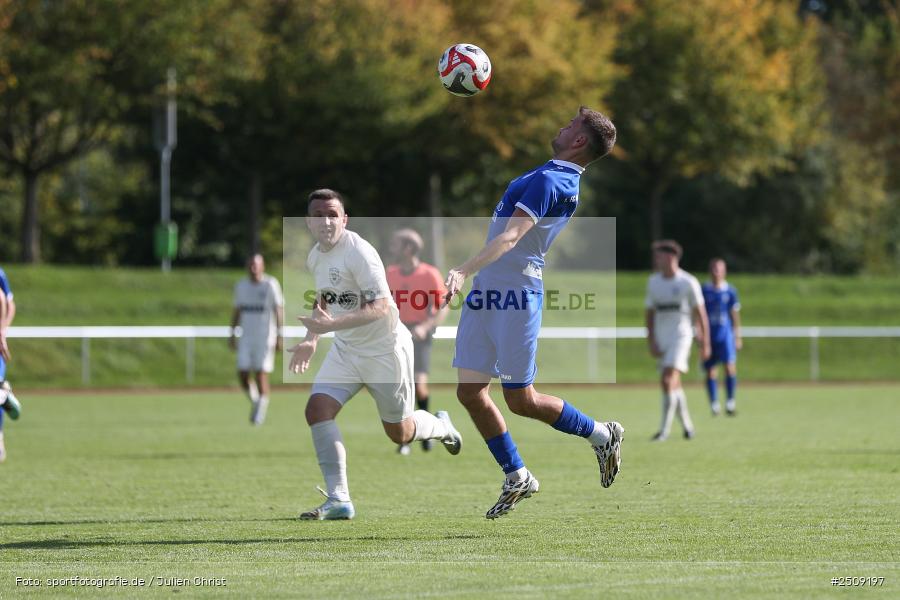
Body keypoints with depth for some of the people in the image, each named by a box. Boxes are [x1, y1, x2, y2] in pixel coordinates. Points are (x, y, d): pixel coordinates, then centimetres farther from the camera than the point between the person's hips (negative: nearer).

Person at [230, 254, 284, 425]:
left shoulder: (271, 285, -6)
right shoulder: (241, 286, 9)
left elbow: (279, 311, -6)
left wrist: (279, 336, -12)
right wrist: (233, 333, 13)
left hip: (265, 338, -4)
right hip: (246, 337, 4)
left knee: (261, 373, -7)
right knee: (242, 374, -2)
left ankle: (262, 407, 4)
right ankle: (254, 401, 23)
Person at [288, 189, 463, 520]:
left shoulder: (359, 253, -24)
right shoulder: (315, 257, 2)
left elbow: (380, 307, -31)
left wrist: (331, 325, -39)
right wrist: (311, 339, 11)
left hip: (385, 349, -7)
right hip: (345, 349, 7)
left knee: (399, 433, 7)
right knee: (317, 409, -15)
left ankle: (441, 427, 44)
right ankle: (338, 500, -13)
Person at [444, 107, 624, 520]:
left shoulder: (548, 181, -18)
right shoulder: (565, 179, 10)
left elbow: (511, 237, -30)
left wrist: (464, 270, -38)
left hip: (516, 295, -9)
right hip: (486, 292, 9)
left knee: (521, 400, -1)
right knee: (469, 391, 5)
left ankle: (601, 436, 20)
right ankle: (516, 478, 16)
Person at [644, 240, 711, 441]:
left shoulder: (688, 282, -7)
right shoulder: (653, 282, 7)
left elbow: (700, 314, -1)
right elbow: (650, 314, 10)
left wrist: (705, 343, 0)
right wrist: (651, 342, 0)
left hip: (681, 336, -5)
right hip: (661, 340, 6)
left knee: (668, 381, -18)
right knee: (674, 384, 11)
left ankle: (664, 430, -17)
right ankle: (687, 425, 26)